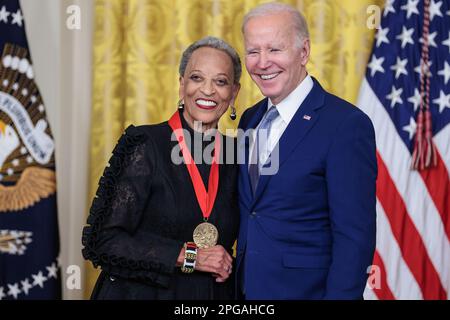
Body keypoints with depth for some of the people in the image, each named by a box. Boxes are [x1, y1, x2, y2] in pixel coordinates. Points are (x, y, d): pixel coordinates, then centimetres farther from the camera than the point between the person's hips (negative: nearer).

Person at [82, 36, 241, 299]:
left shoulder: (233, 154, 0)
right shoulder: (145, 146, -12)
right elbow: (103, 242, -16)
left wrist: (224, 266, -3)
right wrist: (187, 256, -18)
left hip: (212, 292, 4)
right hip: (140, 291, -4)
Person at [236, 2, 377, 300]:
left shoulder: (347, 125, -16)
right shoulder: (249, 119, 7)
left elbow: (354, 237, -18)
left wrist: (340, 294, -21)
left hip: (305, 287, -6)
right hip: (246, 287, 7)